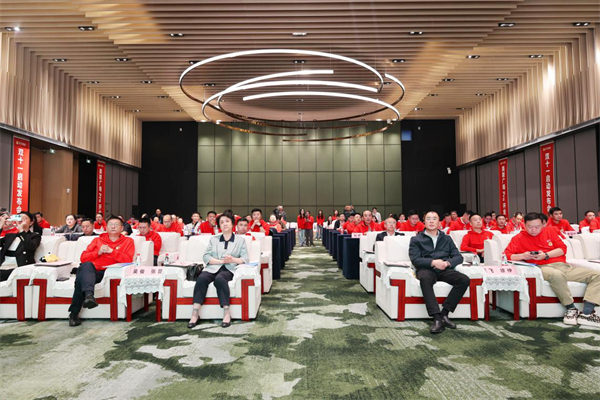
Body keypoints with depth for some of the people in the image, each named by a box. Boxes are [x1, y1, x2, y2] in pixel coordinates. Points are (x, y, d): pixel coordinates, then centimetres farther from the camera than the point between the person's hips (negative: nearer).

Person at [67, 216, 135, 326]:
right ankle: (89, 295, -57)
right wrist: (98, 252, -2)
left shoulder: (128, 241, 19)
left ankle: (74, 314, -33)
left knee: (81, 279, -33)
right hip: (89, 270, 2)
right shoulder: (97, 240, 27)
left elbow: (128, 260, 1)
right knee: (86, 265, -36)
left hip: (105, 272, -2)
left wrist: (111, 251, -8)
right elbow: (83, 258, 15)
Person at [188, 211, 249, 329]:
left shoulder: (240, 240, 15)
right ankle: (195, 313, -29)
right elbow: (206, 257, 8)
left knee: (219, 279, -36)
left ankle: (227, 312, -34)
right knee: (202, 278, -30)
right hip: (212, 267, 2)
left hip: (229, 269, -2)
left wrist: (233, 259, -15)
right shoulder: (213, 239, 21)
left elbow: (245, 258, 5)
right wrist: (221, 261, -8)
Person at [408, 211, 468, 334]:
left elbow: (458, 257, 15)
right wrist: (433, 262, -16)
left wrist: (448, 263, -8)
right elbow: (415, 259, 0)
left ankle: (444, 313, -20)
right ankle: (437, 318, -38)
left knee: (465, 280, -25)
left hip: (444, 270, 3)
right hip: (426, 269, -3)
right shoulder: (416, 239, 15)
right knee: (424, 279, -38)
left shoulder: (446, 238, 25)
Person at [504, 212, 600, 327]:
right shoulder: (519, 238, 8)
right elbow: (506, 255, 1)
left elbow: (562, 249, 11)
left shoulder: (550, 232, 20)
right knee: (556, 275, -41)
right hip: (542, 267, -6)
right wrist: (522, 256, -15)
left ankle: (586, 314, -22)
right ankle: (571, 309, -23)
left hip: (562, 265, 6)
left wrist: (546, 255, -5)